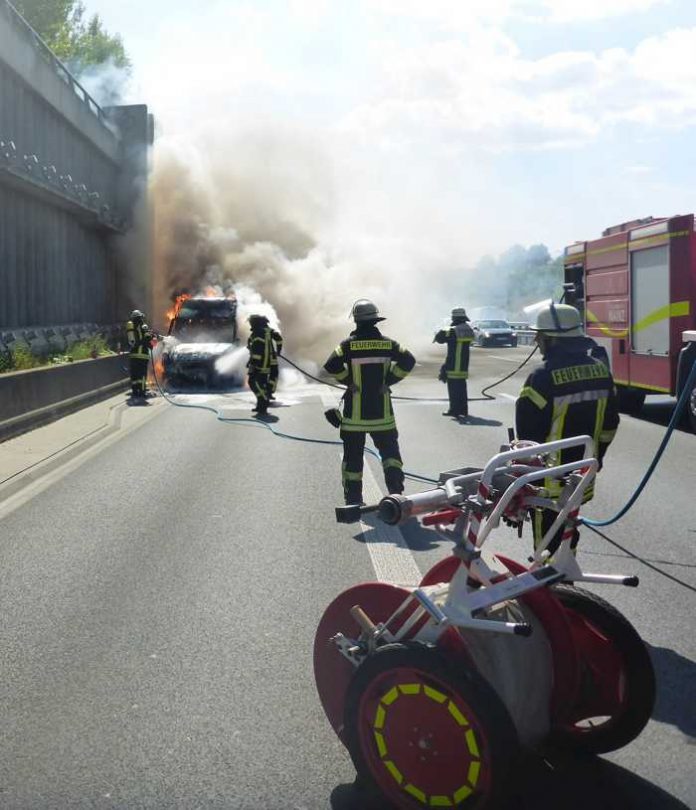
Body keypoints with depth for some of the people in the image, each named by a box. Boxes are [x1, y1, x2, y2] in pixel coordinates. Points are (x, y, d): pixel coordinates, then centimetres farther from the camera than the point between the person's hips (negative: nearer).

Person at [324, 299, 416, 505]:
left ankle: (353, 497, 11)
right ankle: (395, 486, -5)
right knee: (389, 450, 12)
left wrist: (348, 380, -5)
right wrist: (389, 379, -4)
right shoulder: (387, 343, 0)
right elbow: (408, 360, -9)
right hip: (382, 410, 1)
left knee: (353, 453, 9)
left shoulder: (349, 344, -7)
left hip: (355, 411, -1)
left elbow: (331, 365, -19)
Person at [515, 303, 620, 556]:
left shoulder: (544, 378, -21)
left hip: (550, 481, -7)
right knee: (567, 533, 22)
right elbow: (609, 425, 10)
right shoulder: (600, 371, 1)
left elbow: (528, 433, -19)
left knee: (547, 542, 5)